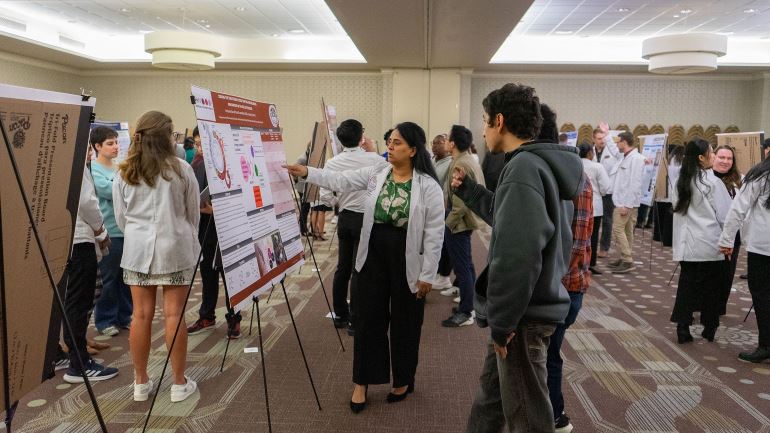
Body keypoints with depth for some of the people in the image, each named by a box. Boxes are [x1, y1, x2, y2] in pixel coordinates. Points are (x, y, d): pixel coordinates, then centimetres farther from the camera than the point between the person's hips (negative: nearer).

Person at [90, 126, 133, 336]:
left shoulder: (121, 168, 12)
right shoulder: (92, 169, -7)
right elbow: (109, 190, -20)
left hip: (127, 230, 6)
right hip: (109, 232, -6)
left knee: (126, 277, 12)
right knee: (108, 279, 4)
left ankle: (124, 317, 25)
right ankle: (105, 320, 18)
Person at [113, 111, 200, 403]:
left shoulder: (124, 173, 3)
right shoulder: (180, 169, -6)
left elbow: (120, 217, 10)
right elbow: (193, 213, 3)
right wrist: (188, 239, 20)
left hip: (137, 249, 3)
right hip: (174, 248, -3)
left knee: (142, 314, 8)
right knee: (174, 314, 1)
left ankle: (141, 383, 19)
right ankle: (179, 383, 10)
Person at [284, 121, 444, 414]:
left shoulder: (428, 186, -12)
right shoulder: (376, 173, 1)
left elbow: (434, 234, -11)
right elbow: (340, 181, -2)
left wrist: (427, 275, -11)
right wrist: (307, 173, -15)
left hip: (407, 262, -4)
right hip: (373, 257, 4)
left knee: (404, 323, 11)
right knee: (368, 319, 10)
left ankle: (403, 381, 32)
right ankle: (362, 382, 24)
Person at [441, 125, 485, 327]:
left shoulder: (460, 165, -19)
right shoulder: (471, 160, 12)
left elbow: (460, 202, -25)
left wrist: (449, 223, -16)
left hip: (458, 223, -10)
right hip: (467, 220, 10)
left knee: (462, 267, -3)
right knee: (466, 265, 17)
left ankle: (465, 313, 5)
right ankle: (469, 305, 29)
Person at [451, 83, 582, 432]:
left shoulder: (524, 168, -21)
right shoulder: (542, 164, 10)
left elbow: (517, 256, -29)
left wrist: (501, 320, -21)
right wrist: (467, 189, 24)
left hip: (525, 313, -10)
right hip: (534, 303, 10)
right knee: (492, 390, 24)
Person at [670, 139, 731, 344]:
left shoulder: (682, 182, 5)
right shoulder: (712, 182, -12)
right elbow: (725, 214, -7)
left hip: (687, 245, 5)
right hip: (711, 245, -4)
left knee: (687, 285, 8)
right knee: (711, 288, 10)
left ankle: (683, 329, 6)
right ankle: (709, 329, 20)